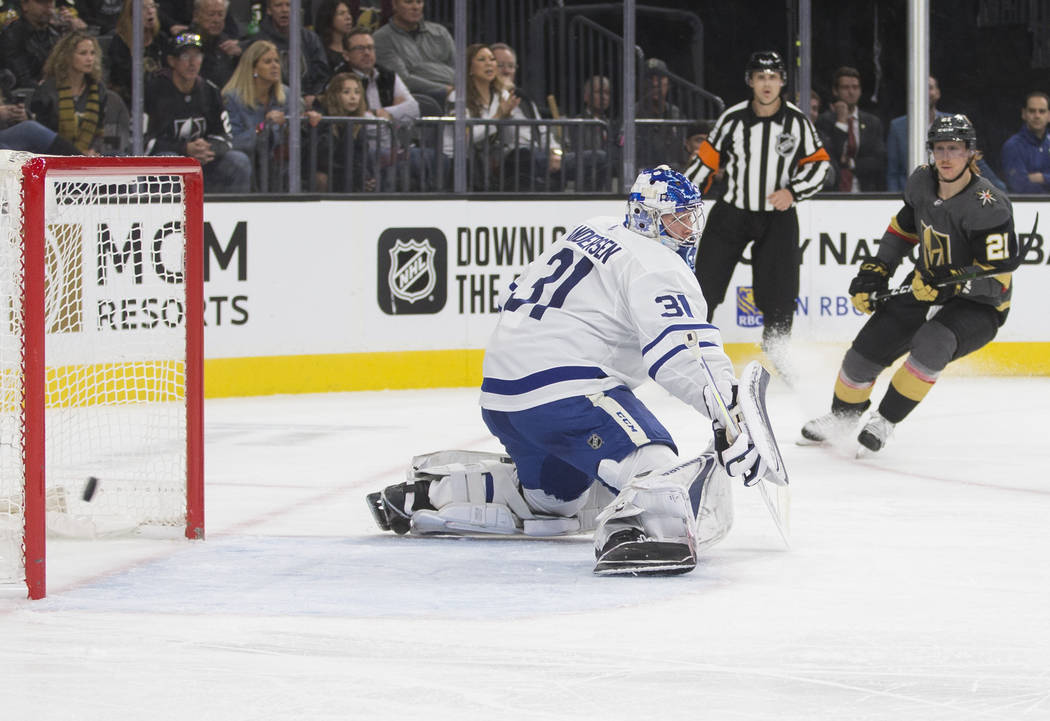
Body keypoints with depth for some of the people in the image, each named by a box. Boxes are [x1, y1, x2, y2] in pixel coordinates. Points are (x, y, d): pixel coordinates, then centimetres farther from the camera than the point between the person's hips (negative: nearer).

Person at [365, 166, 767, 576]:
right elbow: (682, 352, -22)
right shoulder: (656, 266, -7)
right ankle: (630, 532, -58)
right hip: (564, 391, -10)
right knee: (655, 466, -26)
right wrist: (730, 421, -27)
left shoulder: (594, 233, 21)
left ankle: (426, 494, 32)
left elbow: (515, 298, 30)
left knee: (556, 495, 30)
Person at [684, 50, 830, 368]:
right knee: (705, 282, -4)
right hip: (732, 211, 0)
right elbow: (706, 160, 2)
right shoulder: (732, 119, -7)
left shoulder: (797, 121, -6)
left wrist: (793, 191, -15)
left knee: (779, 291, -4)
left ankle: (774, 346, 19)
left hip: (778, 216, 0)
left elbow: (818, 163, 0)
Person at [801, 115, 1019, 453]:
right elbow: (903, 227, 15)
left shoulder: (988, 206, -26)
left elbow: (998, 278, -27)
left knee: (931, 345, -34)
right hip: (925, 288, 6)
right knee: (866, 350, 1)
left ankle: (886, 420, -14)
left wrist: (948, 282, -37)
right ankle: (842, 415, 30)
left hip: (978, 305, -6)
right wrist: (875, 271, 8)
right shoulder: (922, 181, -5)